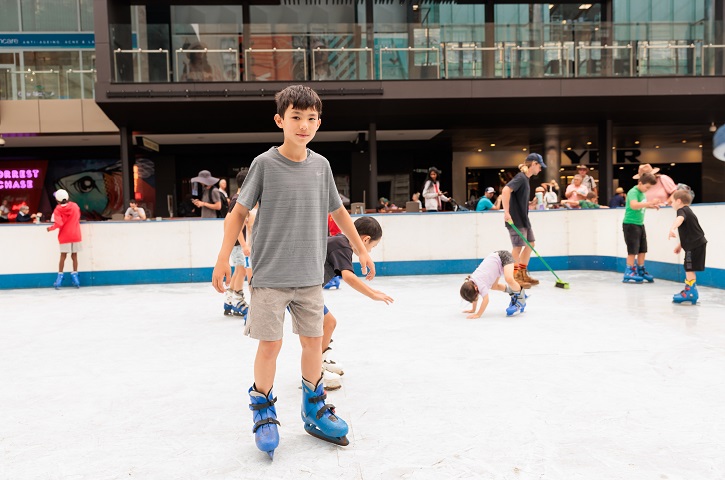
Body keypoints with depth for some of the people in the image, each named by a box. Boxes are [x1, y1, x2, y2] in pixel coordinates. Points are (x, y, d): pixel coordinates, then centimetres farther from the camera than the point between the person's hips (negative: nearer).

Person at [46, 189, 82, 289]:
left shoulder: (57, 210, -9)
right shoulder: (75, 206, 0)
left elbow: (59, 224, -18)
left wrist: (51, 228, -1)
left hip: (64, 236, -2)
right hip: (76, 235, 2)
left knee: (63, 256, 5)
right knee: (74, 256, 8)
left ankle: (60, 276, 7)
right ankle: (75, 275, 12)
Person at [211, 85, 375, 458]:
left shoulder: (320, 165, 4)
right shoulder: (264, 164, -7)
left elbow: (338, 211, 15)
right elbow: (239, 211, -1)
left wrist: (361, 250, 21)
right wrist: (223, 258, -5)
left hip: (310, 274, 4)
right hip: (270, 274, -3)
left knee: (313, 340, 10)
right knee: (270, 344, 0)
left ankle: (314, 409, 28)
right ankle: (263, 411, 23)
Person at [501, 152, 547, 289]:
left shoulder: (526, 179, 15)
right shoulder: (520, 177, -15)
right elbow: (505, 190, -30)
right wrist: (506, 212, -33)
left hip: (523, 219, 10)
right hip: (515, 220, -10)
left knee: (530, 243, 14)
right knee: (518, 246, -5)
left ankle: (522, 274, 24)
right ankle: (514, 278, 6)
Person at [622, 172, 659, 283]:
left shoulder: (642, 193, 11)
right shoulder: (633, 192, -17)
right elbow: (634, 205, -34)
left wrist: (652, 206, 10)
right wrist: (650, 203, -39)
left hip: (640, 224, 9)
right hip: (630, 224, -9)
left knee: (643, 249, 12)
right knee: (633, 250, -5)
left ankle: (640, 270, 23)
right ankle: (629, 273, 3)